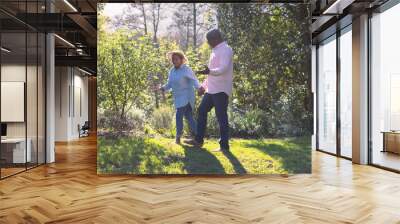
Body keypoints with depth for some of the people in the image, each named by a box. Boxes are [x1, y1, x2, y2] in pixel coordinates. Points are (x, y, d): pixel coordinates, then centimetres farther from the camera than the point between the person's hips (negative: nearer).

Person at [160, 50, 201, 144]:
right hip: (178, 98, 8)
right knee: (188, 116, 11)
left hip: (186, 97, -8)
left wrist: (199, 87, -37)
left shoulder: (186, 69, -12)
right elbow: (169, 84, 12)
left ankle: (178, 136, 1)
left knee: (179, 115, -13)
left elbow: (194, 80, -19)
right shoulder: (172, 71, 10)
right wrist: (163, 88, -7)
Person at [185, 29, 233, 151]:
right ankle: (199, 139, 20)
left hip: (221, 90, -10)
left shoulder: (225, 50, -11)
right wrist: (203, 85, 25)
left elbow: (223, 69, -27)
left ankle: (224, 145, 4)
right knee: (202, 110, 11)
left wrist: (209, 71, -44)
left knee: (221, 117, -5)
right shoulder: (215, 51, 19)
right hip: (211, 89, 10)